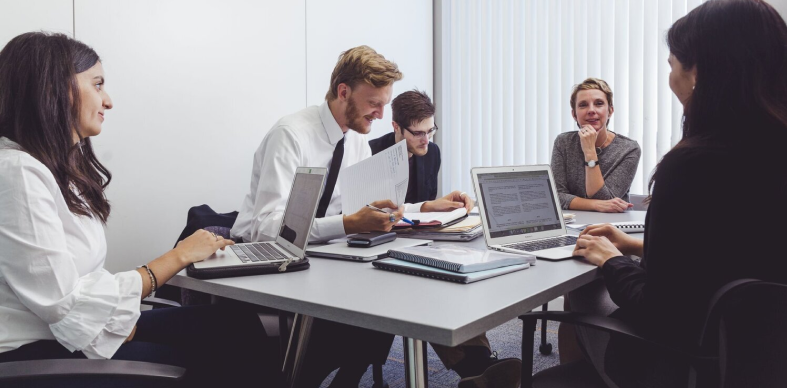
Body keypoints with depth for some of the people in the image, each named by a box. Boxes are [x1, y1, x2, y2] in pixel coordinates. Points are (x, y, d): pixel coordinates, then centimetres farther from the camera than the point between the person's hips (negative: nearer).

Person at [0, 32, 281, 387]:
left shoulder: (68, 164, 11)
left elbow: (87, 280, 5)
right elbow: (66, 305, -20)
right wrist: (178, 256, -13)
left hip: (89, 329, 8)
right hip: (37, 355, -8)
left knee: (237, 324, -6)